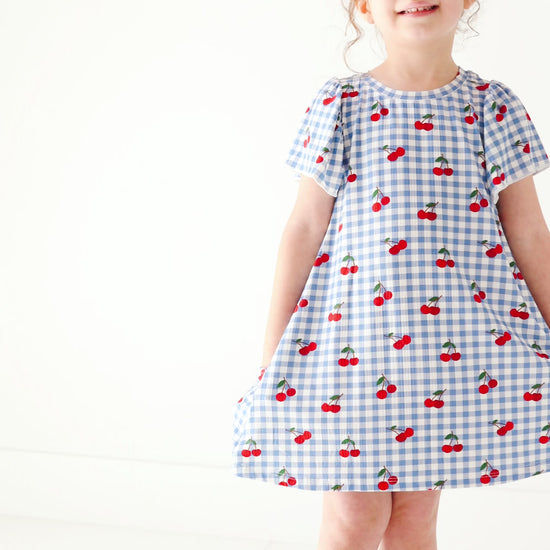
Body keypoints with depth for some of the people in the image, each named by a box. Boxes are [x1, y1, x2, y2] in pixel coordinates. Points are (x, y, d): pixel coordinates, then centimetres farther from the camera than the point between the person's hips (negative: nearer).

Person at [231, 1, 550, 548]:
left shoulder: (492, 106, 3)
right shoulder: (340, 103, 1)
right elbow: (304, 228, 1)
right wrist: (273, 353, 0)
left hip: (461, 337, 1)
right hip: (357, 328, -1)